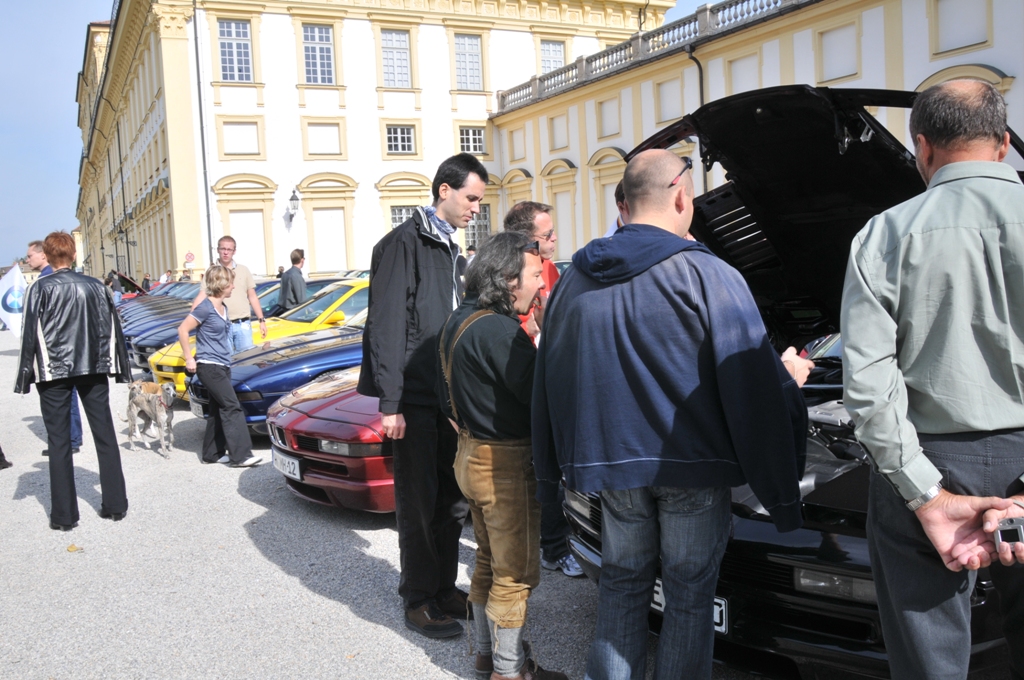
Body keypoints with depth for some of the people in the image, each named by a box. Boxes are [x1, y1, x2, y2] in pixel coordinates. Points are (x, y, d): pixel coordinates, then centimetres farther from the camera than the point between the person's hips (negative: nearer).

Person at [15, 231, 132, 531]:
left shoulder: (41, 288, -4)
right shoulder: (94, 286, 4)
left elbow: (32, 333, -5)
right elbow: (112, 328, 7)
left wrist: (27, 375, 0)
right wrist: (119, 367, 14)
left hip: (53, 371, -2)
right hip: (93, 368, 3)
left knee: (59, 441, 4)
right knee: (105, 434, 9)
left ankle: (64, 514, 5)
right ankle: (115, 504, 13)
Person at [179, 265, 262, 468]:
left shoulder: (223, 307, 12)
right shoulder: (206, 308, -14)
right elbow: (183, 330, -14)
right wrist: (189, 358, -14)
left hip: (223, 366, 9)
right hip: (209, 366, -9)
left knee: (218, 410, 11)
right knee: (232, 407, -13)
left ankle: (212, 453, 19)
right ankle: (240, 455, -14)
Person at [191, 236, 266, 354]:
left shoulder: (244, 270, 7)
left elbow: (252, 297, 11)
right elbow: (201, 297, -10)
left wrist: (262, 320, 6)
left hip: (243, 325, 2)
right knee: (226, 358, 5)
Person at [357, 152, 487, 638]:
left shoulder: (449, 250, 17)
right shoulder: (405, 243, -10)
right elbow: (388, 327, -16)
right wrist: (390, 403, -20)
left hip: (448, 397, 8)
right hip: (415, 399, -8)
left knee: (452, 498, 13)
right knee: (419, 502, 0)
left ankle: (444, 589, 26)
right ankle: (418, 602, 13)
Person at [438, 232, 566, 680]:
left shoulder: (459, 320, 8)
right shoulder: (499, 330, -23)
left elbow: (446, 394, 15)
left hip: (471, 454, 10)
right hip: (505, 463, -10)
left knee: (490, 561, 22)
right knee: (517, 573, 4)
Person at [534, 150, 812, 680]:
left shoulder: (574, 279, 6)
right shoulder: (709, 278, -11)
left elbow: (549, 379, 13)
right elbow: (751, 383, -12)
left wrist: (555, 467, 21)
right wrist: (789, 378, 9)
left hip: (611, 460, 4)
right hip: (693, 465, -4)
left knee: (622, 584, 18)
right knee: (689, 595, 9)